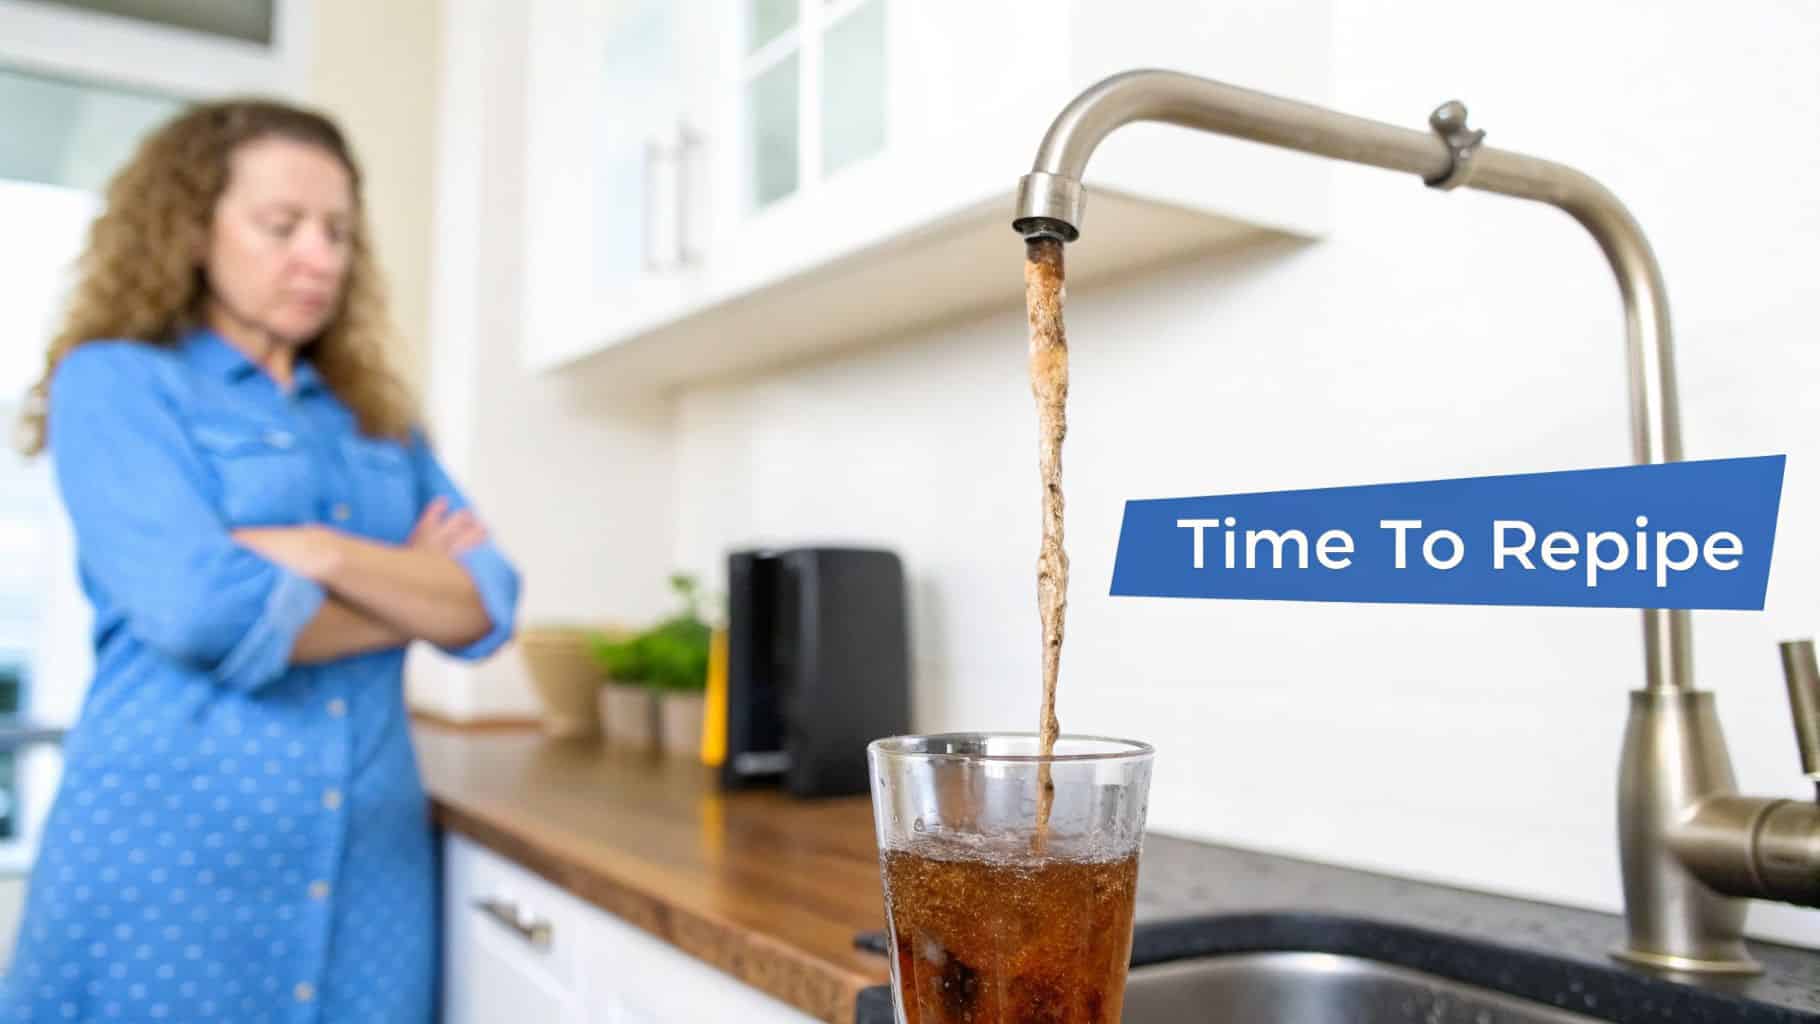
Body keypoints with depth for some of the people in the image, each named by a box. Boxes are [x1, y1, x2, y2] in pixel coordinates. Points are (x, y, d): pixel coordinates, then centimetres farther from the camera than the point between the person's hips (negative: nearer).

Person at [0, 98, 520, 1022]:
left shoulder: (379, 420, 14)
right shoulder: (112, 382, -1)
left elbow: (488, 609, 1)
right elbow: (204, 613, -16)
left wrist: (328, 554, -14)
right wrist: (411, 595, -2)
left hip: (370, 860, 5)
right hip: (172, 852, -4)